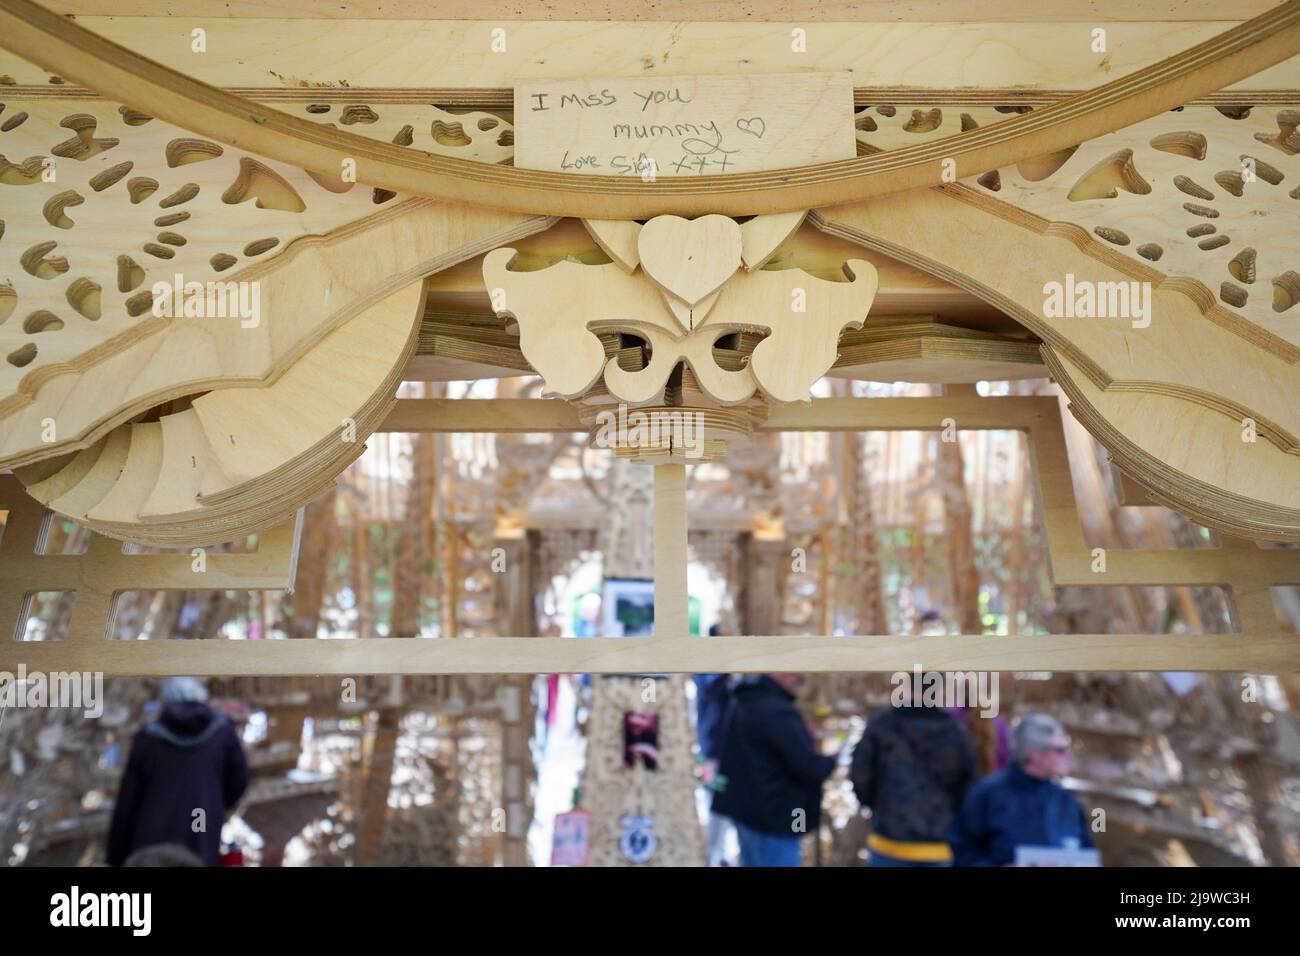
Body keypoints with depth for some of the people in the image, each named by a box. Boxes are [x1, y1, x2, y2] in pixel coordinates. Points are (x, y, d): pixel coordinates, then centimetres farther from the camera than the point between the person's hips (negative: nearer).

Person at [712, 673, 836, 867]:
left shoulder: (741, 701, 7)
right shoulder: (778, 712, -24)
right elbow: (810, 768, -23)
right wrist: (833, 761, -2)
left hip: (743, 806, 10)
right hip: (772, 815, -10)